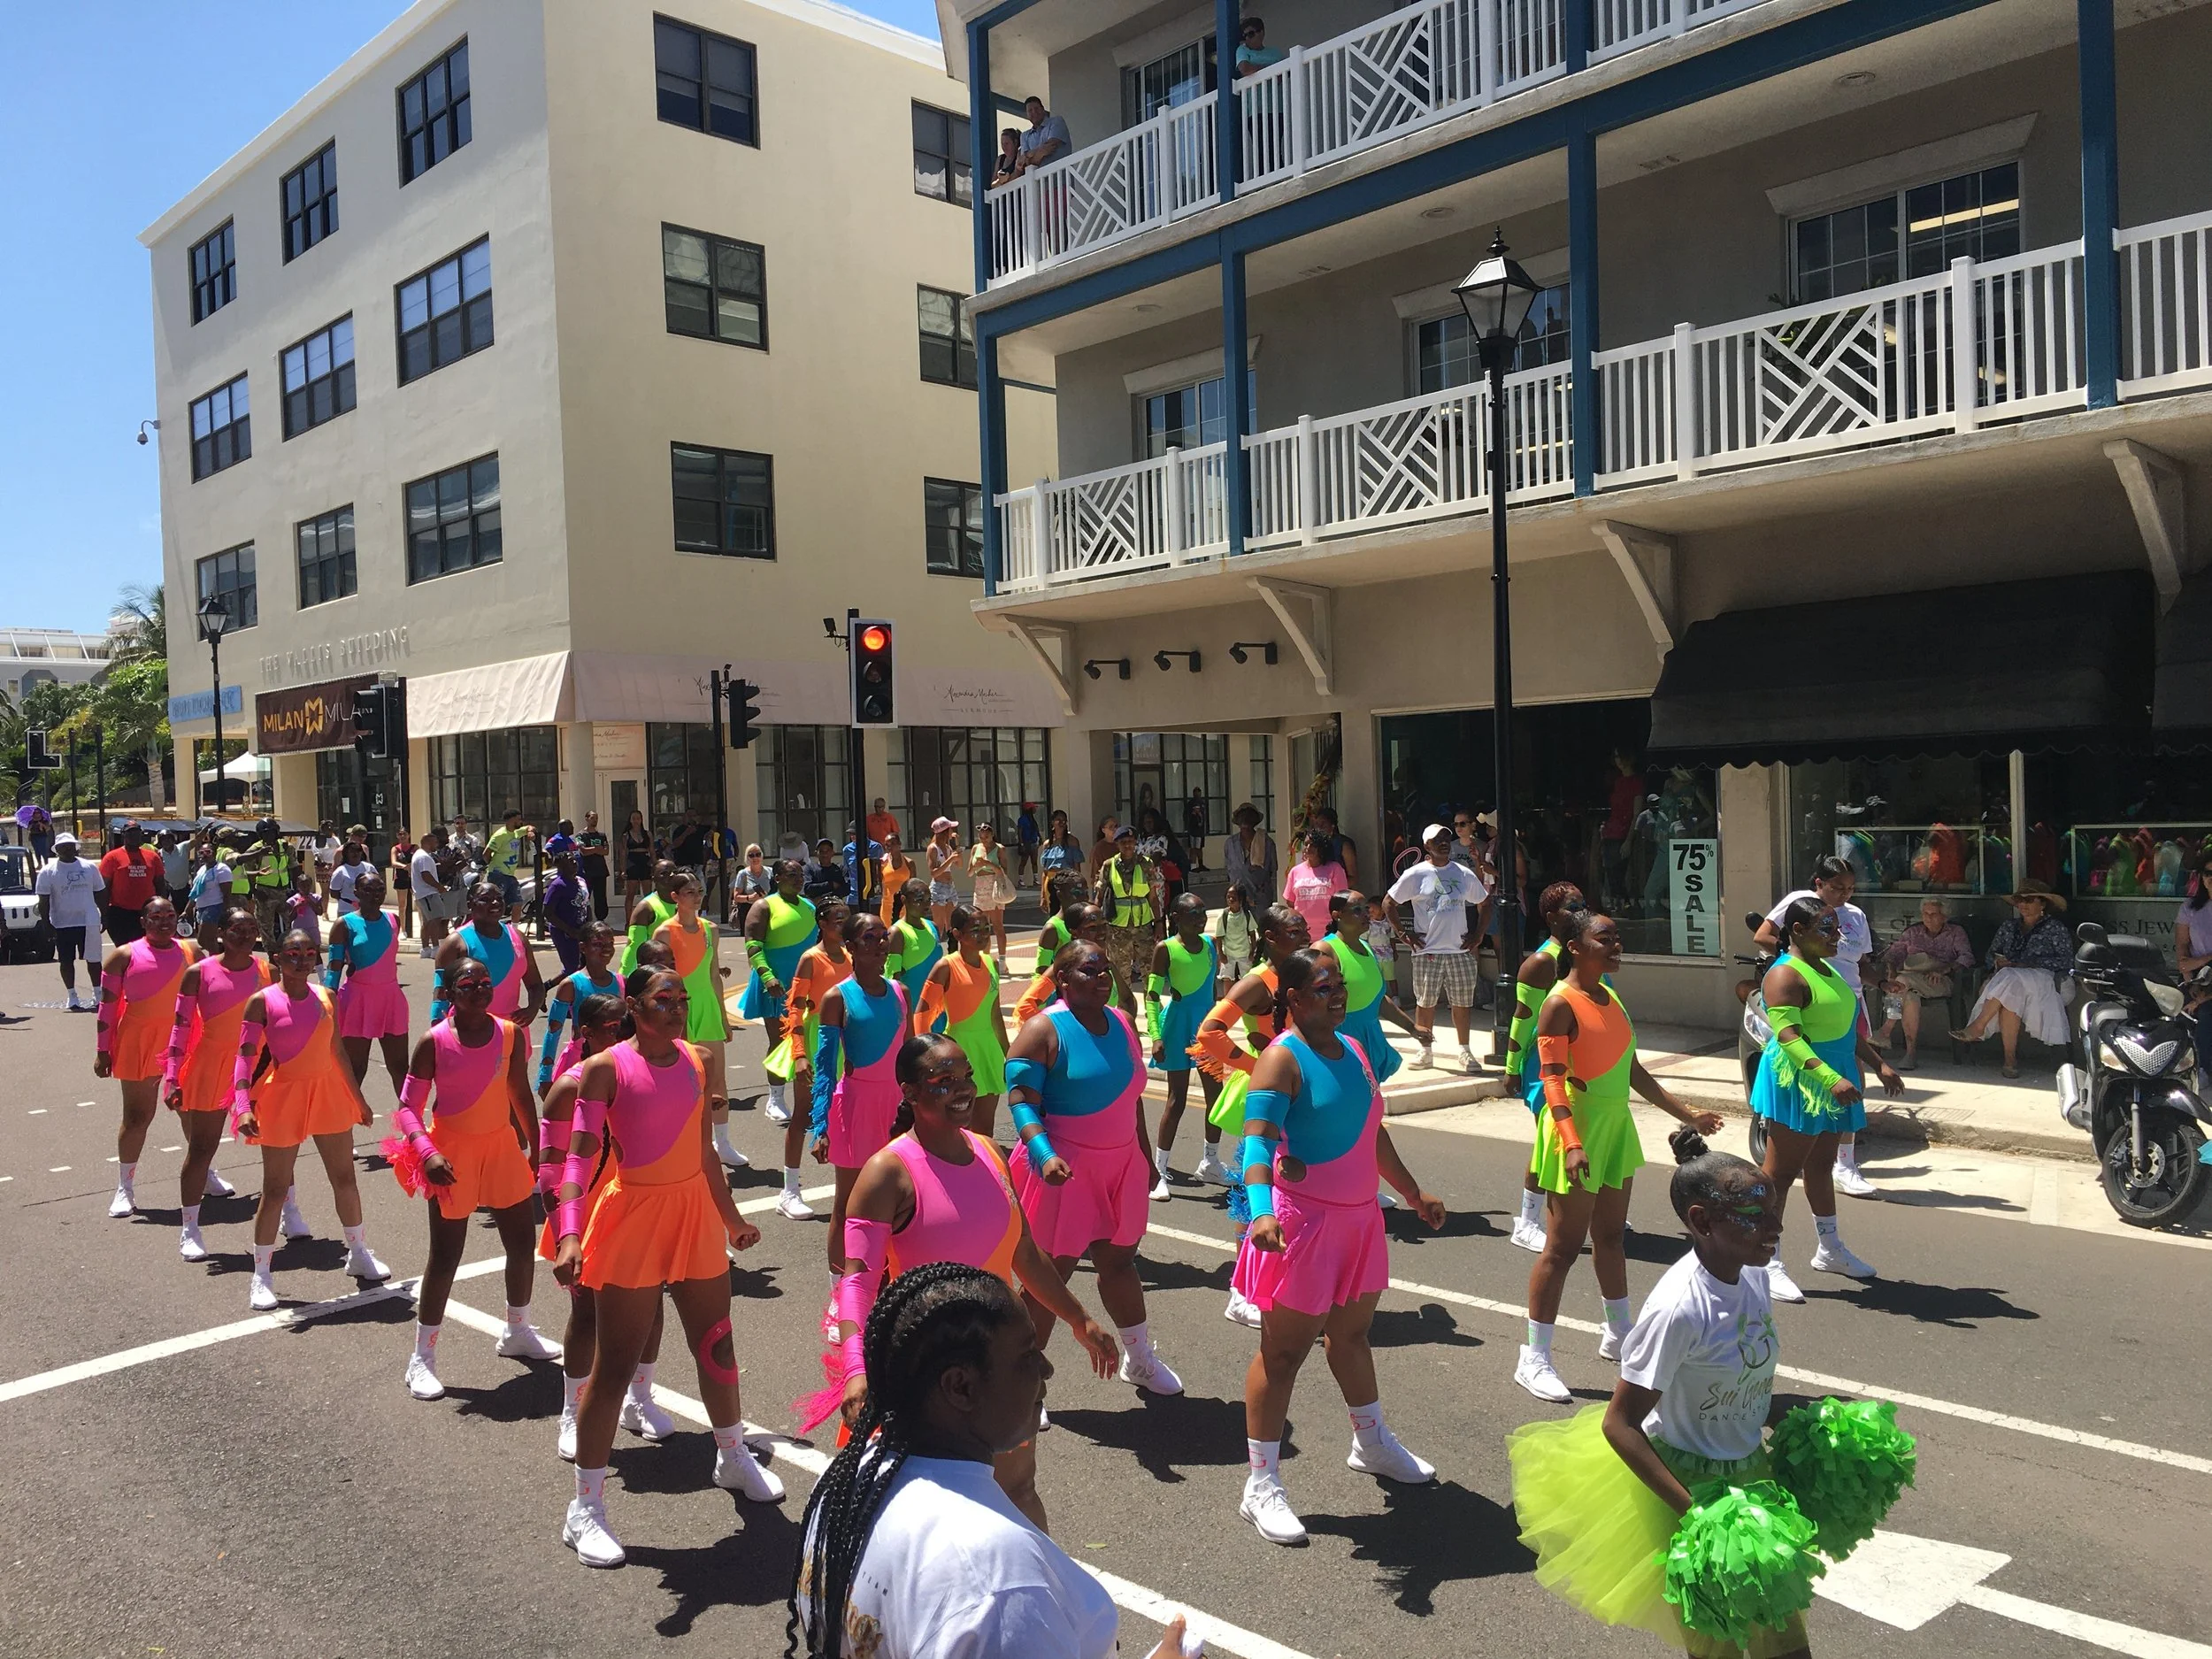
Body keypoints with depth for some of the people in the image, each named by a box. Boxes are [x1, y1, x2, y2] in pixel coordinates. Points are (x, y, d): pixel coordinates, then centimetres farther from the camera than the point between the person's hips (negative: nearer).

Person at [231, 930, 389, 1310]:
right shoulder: (263, 1001, -9)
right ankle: (261, 1276, 14)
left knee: (345, 1178, 13)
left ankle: (358, 1253, 30)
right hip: (283, 1097, -4)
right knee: (275, 1189, 2)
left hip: (329, 1093, 4)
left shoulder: (325, 997, 3)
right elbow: (246, 1056, -13)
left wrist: (358, 1098, 15)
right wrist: (243, 1105, -24)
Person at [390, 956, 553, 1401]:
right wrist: (428, 1152, -26)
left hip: (502, 1146, 4)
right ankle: (422, 1358, 14)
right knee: (445, 1256, -1)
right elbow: (408, 1108, -12)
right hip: (453, 1153, -4)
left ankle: (517, 1332, 34)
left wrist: (536, 1147, 13)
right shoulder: (435, 1042, -14)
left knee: (524, 1241, 11)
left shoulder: (511, 1034, -4)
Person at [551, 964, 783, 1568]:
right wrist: (569, 1235, -30)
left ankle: (733, 1458, 40)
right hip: (632, 1219, -5)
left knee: (716, 1345, 17)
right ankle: (585, 1507, 14)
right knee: (615, 1366, 0)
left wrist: (731, 1217, 20)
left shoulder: (697, 1061, 4)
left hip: (695, 1215, 5)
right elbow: (580, 1156, -18)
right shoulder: (606, 1068, -12)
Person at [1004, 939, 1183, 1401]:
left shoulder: (1121, 1023, 7)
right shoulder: (1044, 1030, -13)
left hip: (1120, 1164, 6)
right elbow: (1021, 1101, -18)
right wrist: (1044, 1154, -31)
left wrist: (1145, 1155, 19)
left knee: (1120, 1260, 20)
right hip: (1065, 1168, -6)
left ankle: (1139, 1359, 38)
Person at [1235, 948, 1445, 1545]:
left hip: (1359, 1217, 8)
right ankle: (1261, 1485, 10)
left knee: (1352, 1334, 25)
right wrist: (1261, 1209, -42)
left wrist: (1413, 1193, 25)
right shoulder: (1283, 1059, -16)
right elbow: (1258, 1140, -27)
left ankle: (1372, 1444, 46)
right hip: (1303, 1221, -8)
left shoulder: (1352, 1050, 9)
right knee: (1283, 1351, 0)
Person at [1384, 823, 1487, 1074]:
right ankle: (1426, 1051, 16)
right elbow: (1388, 903, 2)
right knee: (1425, 1001, 4)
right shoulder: (1415, 874, -2)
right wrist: (1403, 933, -3)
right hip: (1428, 951, -2)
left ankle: (1465, 1052, 17)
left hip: (1460, 950, 2)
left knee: (1462, 1001, 6)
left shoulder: (1464, 874, 7)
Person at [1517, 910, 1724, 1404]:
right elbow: (1552, 1078, -21)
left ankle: (1618, 1334, 36)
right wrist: (1571, 1144, -31)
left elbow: (1633, 1071, 17)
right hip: (1580, 1126, -8)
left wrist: (1687, 1115, 17)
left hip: (1616, 1125, 8)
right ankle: (1534, 1359, 3)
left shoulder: (1610, 997, 10)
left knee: (1610, 1236, 20)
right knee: (1563, 1246, -4)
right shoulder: (1561, 1003, -15)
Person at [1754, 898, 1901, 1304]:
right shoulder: (1786, 976, -17)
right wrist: (1831, 1079, -34)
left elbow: (1848, 1027, 25)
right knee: (1781, 1171, -6)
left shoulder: (1827, 970, 15)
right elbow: (1788, 1037, -26)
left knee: (1821, 1166, 20)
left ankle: (1830, 1250, 32)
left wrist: (1879, 1065, 19)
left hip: (1831, 1083, 10)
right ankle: (1768, 1263, -2)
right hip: (1797, 1084, -10)